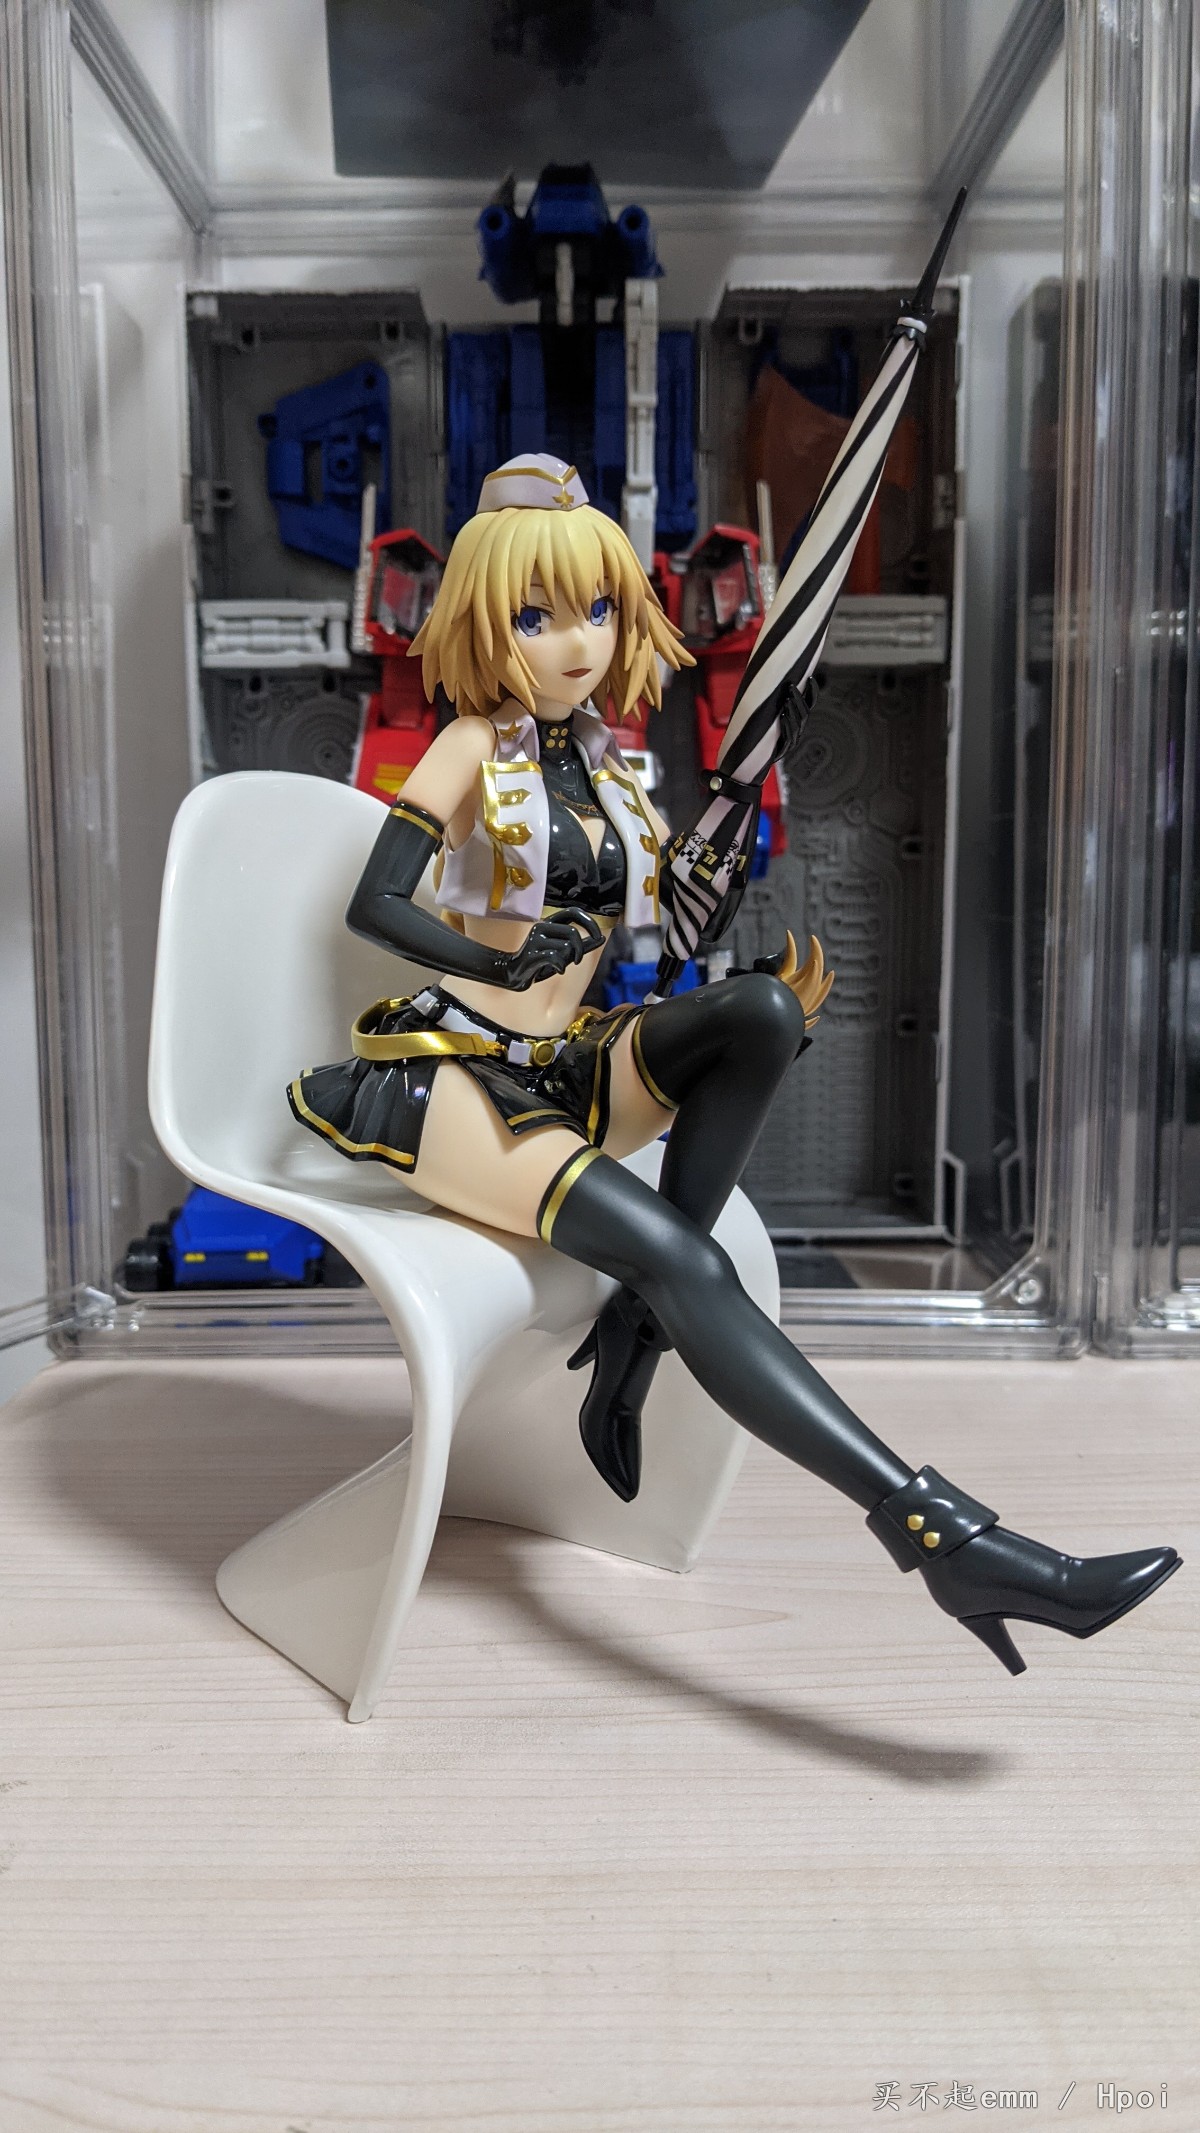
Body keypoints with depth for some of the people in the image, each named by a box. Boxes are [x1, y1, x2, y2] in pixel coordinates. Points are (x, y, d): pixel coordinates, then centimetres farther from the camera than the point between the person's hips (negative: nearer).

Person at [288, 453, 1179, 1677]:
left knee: (765, 1009, -24)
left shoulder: (614, 771, 13)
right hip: (452, 1078, -5)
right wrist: (502, 961, -21)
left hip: (568, 1071, 6)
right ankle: (942, 1536, -31)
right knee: (676, 1255, -29)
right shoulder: (473, 748, -2)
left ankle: (635, 1328, -20)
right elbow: (373, 906, -9)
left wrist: (777, 986, -5)